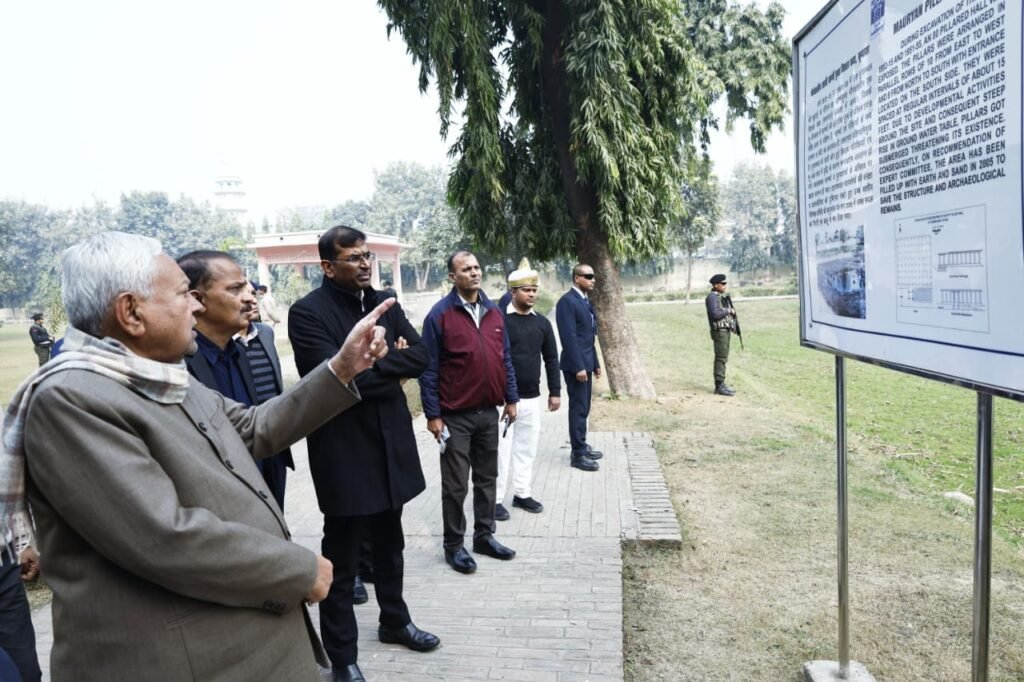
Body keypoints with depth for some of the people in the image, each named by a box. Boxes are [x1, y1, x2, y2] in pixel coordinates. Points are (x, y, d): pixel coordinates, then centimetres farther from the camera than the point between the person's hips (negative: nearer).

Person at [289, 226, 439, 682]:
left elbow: (420, 357, 0)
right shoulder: (308, 312, -13)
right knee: (342, 559, 8)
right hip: (343, 451, -6)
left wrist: (369, 364, -13)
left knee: (389, 545, 23)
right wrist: (391, 367, -12)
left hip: (391, 444, 6)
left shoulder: (385, 303, 8)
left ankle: (394, 621, 43)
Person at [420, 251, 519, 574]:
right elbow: (429, 368, -10)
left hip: (489, 412, 6)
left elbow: (505, 358, 12)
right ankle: (453, 545, 18)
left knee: (487, 478, 15)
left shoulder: (494, 312, 7)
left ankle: (484, 536, 29)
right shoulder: (440, 314, -10)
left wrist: (511, 398, 9)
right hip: (455, 415, -5)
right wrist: (432, 414, -13)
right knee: (456, 484, 4)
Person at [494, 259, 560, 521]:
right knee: (501, 448, 0)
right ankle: (495, 499, 9)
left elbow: (551, 359, 11)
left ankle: (521, 493, 26)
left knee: (527, 447, 13)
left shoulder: (542, 322, 7)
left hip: (532, 398, 5)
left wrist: (555, 391, 9)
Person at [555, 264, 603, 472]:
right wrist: (578, 367, -22)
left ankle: (582, 446, 26)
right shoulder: (567, 301, -15)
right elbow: (569, 337, -21)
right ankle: (578, 454, 4)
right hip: (576, 365, -9)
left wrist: (595, 363, 18)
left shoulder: (586, 301, 14)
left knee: (583, 408, 15)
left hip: (586, 363, 9)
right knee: (578, 408, -4)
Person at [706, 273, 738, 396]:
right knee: (721, 358, -10)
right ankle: (720, 386, -9)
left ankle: (721, 384, 18)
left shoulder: (722, 297, 17)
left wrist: (731, 312, 6)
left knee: (723, 358, 12)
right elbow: (715, 314, -24)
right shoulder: (712, 297, -13)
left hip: (726, 330, 10)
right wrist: (728, 310, -13)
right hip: (720, 331, -10)